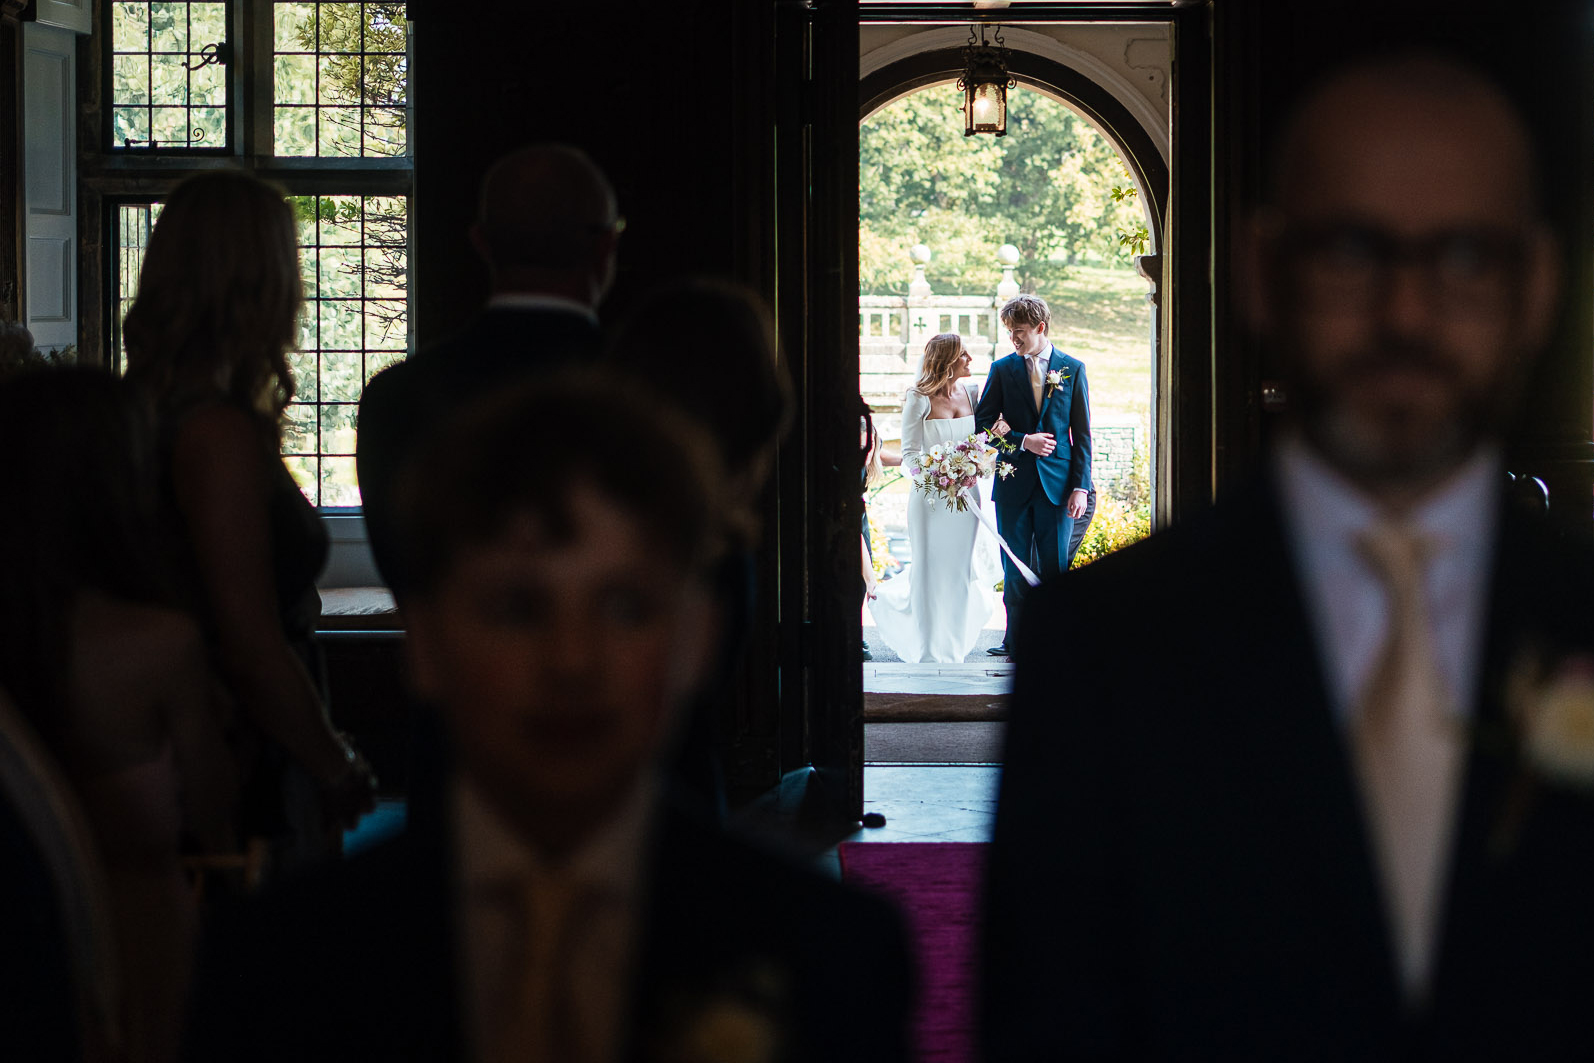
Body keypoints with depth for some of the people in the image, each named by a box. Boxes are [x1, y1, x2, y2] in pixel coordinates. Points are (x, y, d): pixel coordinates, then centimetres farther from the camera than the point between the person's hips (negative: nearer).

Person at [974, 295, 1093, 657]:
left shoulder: (1072, 369, 4)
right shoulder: (1002, 369, 6)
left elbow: (1081, 433, 3)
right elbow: (983, 423, 5)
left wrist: (1080, 486, -4)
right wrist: (1023, 441, -10)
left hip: (1057, 481, -1)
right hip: (1014, 483, 1)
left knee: (1054, 566, -1)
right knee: (1015, 566, 3)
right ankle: (1015, 639, 9)